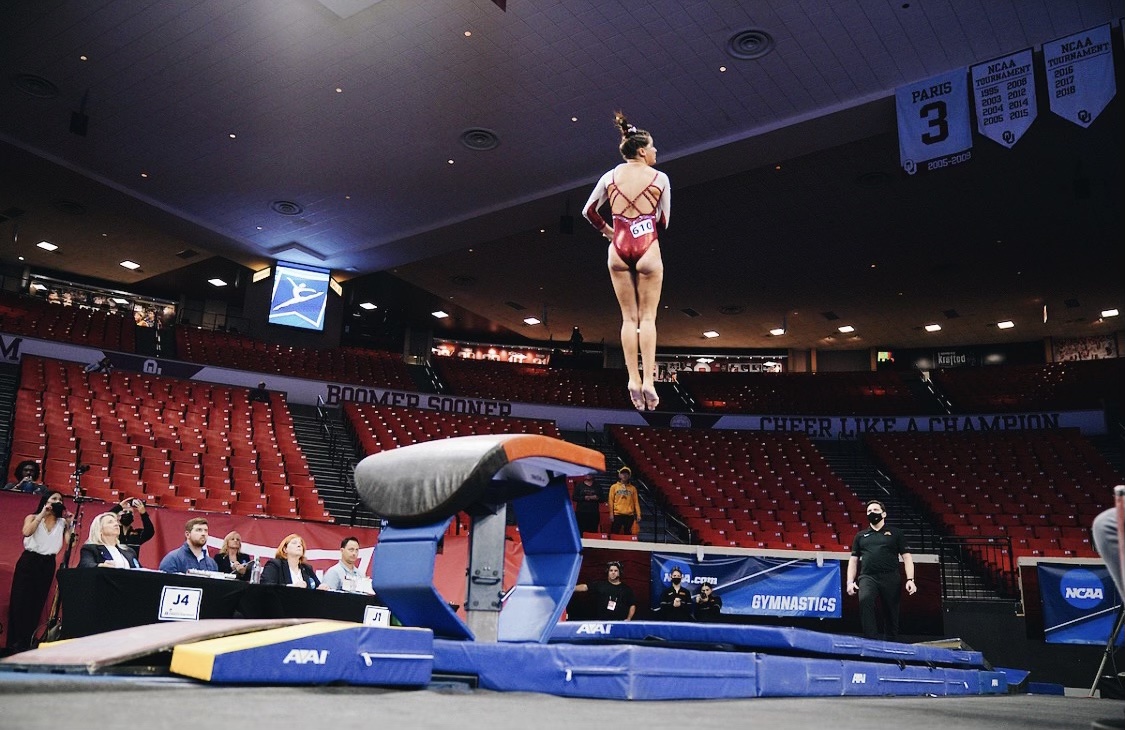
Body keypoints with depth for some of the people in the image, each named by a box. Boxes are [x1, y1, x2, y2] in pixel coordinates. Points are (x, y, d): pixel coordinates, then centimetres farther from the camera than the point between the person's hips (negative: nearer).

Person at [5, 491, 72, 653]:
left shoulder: (62, 523, 8)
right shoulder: (33, 518, 3)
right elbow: (26, 532, -19)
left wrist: (69, 523, -6)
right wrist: (42, 514, -15)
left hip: (48, 564, 3)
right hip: (29, 561, -2)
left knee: (38, 602, 4)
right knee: (21, 600, -4)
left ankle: (27, 642, 11)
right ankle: (14, 642, 1)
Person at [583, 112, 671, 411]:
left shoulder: (610, 177, 6)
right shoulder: (659, 178, -1)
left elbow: (588, 211, 12)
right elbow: (664, 221, 6)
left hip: (619, 249, 2)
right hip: (648, 248, -2)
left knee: (629, 317, 8)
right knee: (647, 318, 2)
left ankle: (633, 379, 1)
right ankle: (648, 379, -5)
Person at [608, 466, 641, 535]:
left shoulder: (633, 488, 11)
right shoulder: (614, 487, 7)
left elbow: (636, 502, 8)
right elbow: (611, 501, 3)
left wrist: (638, 515, -1)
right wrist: (611, 514, -5)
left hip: (629, 515, 1)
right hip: (617, 515, -1)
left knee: (628, 534, 4)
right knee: (615, 534, -3)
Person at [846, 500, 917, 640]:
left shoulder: (895, 533, 14)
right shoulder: (860, 536, 20)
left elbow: (907, 557, 8)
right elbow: (853, 560, 19)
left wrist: (910, 579, -6)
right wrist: (850, 581, 5)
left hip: (890, 578, 0)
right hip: (867, 577, 0)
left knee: (891, 613, 1)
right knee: (865, 600, -29)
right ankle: (871, 639, -31)